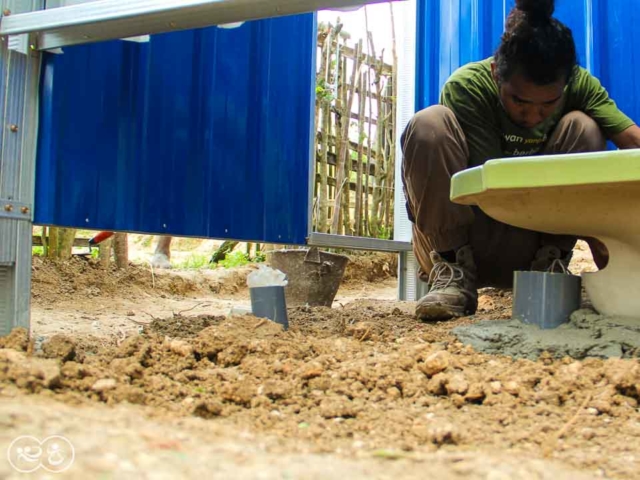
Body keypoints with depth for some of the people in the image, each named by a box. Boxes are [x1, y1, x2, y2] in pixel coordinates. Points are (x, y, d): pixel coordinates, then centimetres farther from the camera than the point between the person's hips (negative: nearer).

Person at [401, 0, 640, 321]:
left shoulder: (579, 84, -10)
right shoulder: (466, 87, -20)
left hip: (529, 246, 3)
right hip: (455, 238, -2)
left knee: (582, 127, -16)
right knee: (430, 124, -27)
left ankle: (548, 265, -14)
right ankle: (453, 273, -18)